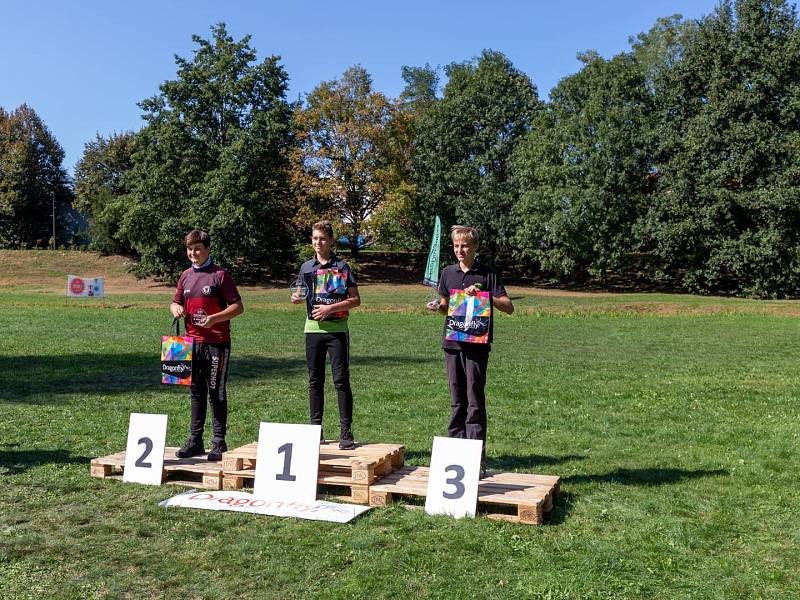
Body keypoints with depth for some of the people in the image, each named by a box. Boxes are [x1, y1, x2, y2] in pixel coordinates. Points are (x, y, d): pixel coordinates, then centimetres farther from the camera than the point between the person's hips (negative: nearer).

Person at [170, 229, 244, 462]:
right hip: (193, 342, 6)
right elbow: (176, 302, 21)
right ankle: (195, 441, 19)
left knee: (216, 393, 0)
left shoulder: (219, 274, -5)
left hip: (217, 342, -5)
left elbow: (238, 307, -7)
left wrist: (214, 318, -20)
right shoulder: (186, 276, 12)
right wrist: (176, 308, -2)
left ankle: (219, 443, 7)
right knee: (196, 392, 12)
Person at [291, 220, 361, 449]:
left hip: (337, 329, -4)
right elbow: (301, 294, 21)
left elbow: (355, 300, -2)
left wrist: (330, 308, -13)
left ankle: (346, 431, -1)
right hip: (313, 328, 4)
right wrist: (296, 298, -3)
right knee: (315, 381, 8)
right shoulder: (306, 267, 12)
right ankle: (315, 428, 16)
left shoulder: (342, 267, 0)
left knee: (341, 380, -6)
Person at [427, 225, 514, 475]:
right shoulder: (448, 273, 10)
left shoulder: (487, 274, -2)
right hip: (452, 343, 4)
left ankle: (477, 460, 2)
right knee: (457, 401, 10)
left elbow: (509, 307, -6)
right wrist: (437, 307, -3)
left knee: (475, 401, -3)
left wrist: (484, 295, -19)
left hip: (477, 345, -4)